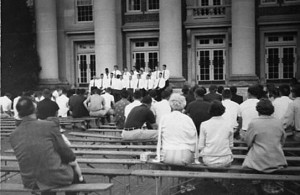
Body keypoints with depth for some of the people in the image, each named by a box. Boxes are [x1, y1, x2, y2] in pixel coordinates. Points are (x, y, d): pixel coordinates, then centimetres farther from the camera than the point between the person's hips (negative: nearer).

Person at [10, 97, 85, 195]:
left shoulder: (13, 136, -3)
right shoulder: (49, 125, -16)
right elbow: (63, 149, -9)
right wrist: (74, 162, 8)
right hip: (55, 178, -4)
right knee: (77, 173, 26)